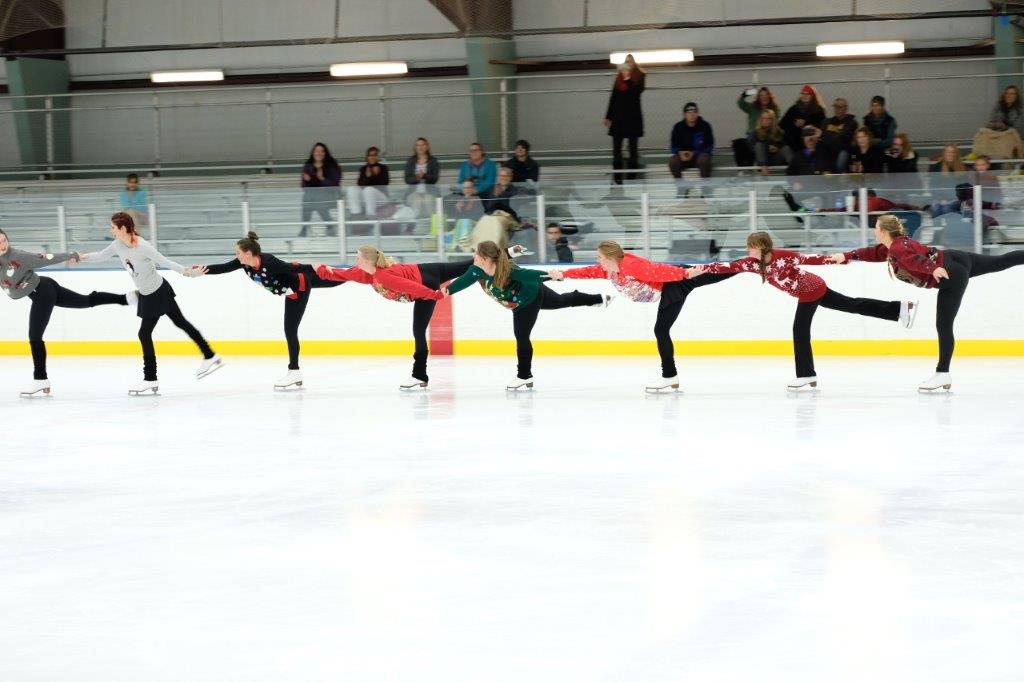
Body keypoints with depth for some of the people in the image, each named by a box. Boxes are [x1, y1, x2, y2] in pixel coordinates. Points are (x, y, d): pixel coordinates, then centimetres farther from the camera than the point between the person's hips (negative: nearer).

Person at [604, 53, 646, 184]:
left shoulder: (639, 76, 2)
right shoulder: (619, 77, 11)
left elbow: (637, 91, -15)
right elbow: (613, 98, 12)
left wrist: (628, 78, -19)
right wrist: (608, 116, 11)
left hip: (633, 116, -3)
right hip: (618, 116, 3)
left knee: (632, 148, 1)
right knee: (616, 148, 0)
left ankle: (631, 178, 3)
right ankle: (617, 179, 3)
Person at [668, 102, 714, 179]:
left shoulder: (705, 126, -8)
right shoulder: (678, 127, -3)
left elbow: (709, 146, -7)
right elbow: (673, 146, 2)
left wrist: (694, 153, -22)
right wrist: (680, 152, -22)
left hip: (700, 155, -1)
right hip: (683, 156, 1)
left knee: (704, 159, -36)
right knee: (672, 161, -29)